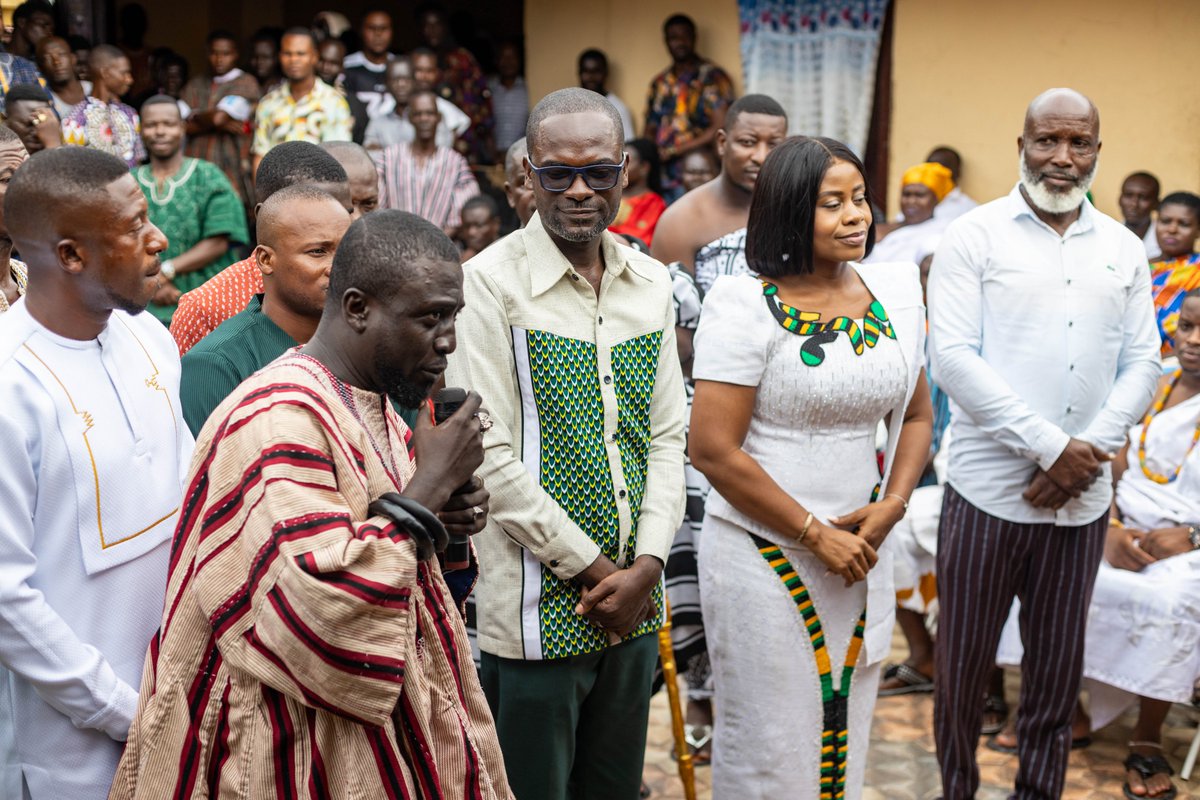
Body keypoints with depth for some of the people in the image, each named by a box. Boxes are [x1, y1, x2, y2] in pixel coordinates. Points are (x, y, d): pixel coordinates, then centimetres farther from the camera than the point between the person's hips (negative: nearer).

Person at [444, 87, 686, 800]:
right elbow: (490, 457, -14)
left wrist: (646, 566, -5)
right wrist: (593, 568, -12)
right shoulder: (492, 283, -10)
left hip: (635, 606, 6)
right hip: (537, 606, -5)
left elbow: (667, 437, 8)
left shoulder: (652, 283, 8)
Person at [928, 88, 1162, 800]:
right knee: (964, 661, 6)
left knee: (1060, 664, 12)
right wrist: (1050, 445, -16)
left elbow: (1143, 362, 7)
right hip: (989, 490, -3)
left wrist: (1087, 454, -8)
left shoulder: (1124, 249, 9)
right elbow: (953, 357, -12)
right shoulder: (975, 236, -3)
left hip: (1083, 498, 3)